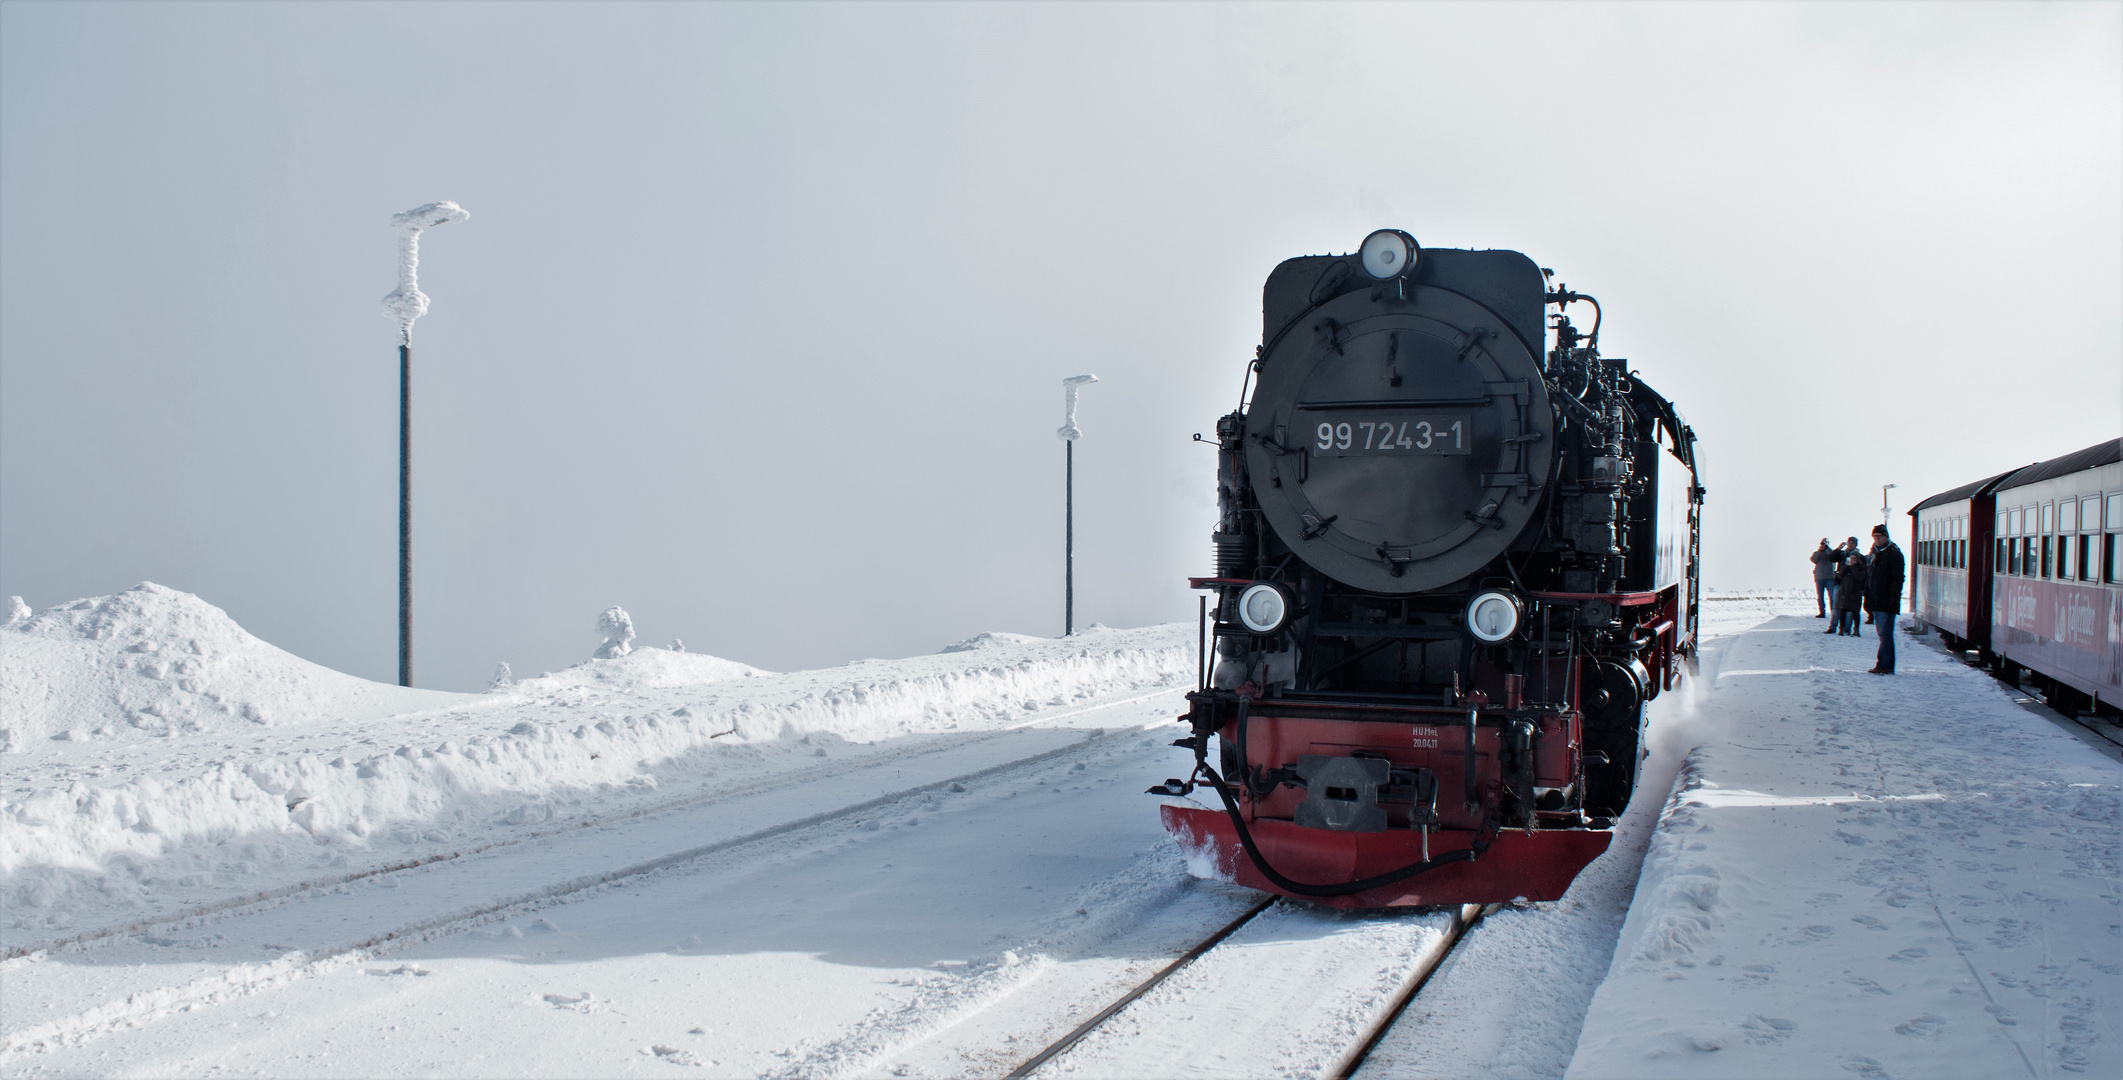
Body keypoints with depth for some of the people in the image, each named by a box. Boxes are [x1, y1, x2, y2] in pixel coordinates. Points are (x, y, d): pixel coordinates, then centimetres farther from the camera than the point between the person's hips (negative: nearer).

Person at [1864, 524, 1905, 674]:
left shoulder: (1894, 553, -8)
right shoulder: (1874, 553, 17)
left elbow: (1898, 578, -13)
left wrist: (1893, 599, -20)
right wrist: (1867, 597, 16)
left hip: (1887, 602, -8)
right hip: (1875, 602, 8)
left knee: (1885, 634, -10)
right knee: (1882, 634, 11)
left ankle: (1885, 665, -10)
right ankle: (1885, 665, 16)